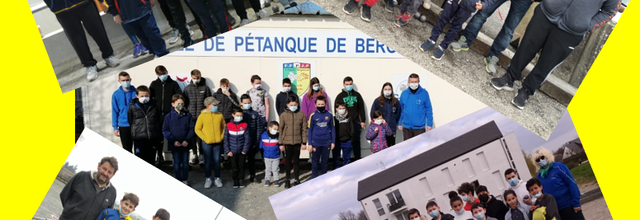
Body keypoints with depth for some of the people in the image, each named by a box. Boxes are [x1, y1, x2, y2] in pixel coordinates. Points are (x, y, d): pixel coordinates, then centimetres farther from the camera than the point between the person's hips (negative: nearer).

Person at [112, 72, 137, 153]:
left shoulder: (136, 92, -2)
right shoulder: (116, 94, 0)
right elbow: (115, 111, 3)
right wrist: (115, 127, 1)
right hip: (123, 126, 1)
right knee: (127, 149, 11)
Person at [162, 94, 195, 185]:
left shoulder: (188, 115, -2)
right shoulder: (168, 116, -4)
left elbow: (192, 129, -2)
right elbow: (165, 130, -5)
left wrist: (187, 140, -12)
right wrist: (173, 141, -13)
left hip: (185, 144, 1)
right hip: (174, 144, -1)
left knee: (185, 162, 11)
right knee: (177, 163, 7)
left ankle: (184, 180, 23)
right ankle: (178, 180, 19)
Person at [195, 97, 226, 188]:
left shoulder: (219, 115, 1)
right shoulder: (202, 116, -7)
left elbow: (224, 127, 10)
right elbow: (197, 129, -3)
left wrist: (221, 137, 0)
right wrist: (205, 138, -10)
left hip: (218, 142, 2)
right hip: (207, 143, -2)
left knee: (217, 160, 9)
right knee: (207, 161, 7)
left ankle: (217, 178, 20)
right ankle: (208, 179, 18)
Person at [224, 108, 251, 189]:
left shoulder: (245, 125, -4)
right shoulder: (228, 125, -3)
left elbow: (247, 139, -3)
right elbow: (225, 139, -1)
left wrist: (245, 150, -7)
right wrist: (227, 151, -6)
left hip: (242, 151, 0)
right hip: (232, 151, 0)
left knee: (241, 166, 10)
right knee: (234, 167, 8)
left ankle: (241, 180, 24)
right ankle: (235, 181, 21)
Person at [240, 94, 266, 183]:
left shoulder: (255, 114, 1)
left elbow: (259, 128, 1)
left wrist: (257, 141, -5)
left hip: (252, 142, 1)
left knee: (251, 159, 11)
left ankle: (252, 176, 23)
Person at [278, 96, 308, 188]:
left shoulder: (301, 114, 1)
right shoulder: (283, 115, -1)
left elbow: (304, 129, 2)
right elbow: (280, 130, 1)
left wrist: (304, 143, 0)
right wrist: (281, 143, -1)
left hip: (297, 142, 0)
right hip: (287, 142, 0)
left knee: (296, 161, 9)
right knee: (288, 161, 8)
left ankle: (297, 179, 19)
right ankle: (288, 179, 21)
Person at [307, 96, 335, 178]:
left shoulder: (329, 115, 0)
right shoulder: (313, 116, -3)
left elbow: (332, 128, 6)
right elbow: (310, 130, 1)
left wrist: (333, 141, 4)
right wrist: (310, 144, -2)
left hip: (326, 142, 1)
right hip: (316, 143, -1)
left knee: (325, 161, 11)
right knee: (315, 161, 8)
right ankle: (314, 178, 17)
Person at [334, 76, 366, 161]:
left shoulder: (357, 95, 9)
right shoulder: (340, 96, 3)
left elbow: (361, 108, 9)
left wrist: (363, 121, 4)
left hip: (355, 122, 2)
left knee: (356, 141, 5)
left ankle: (357, 160, 13)